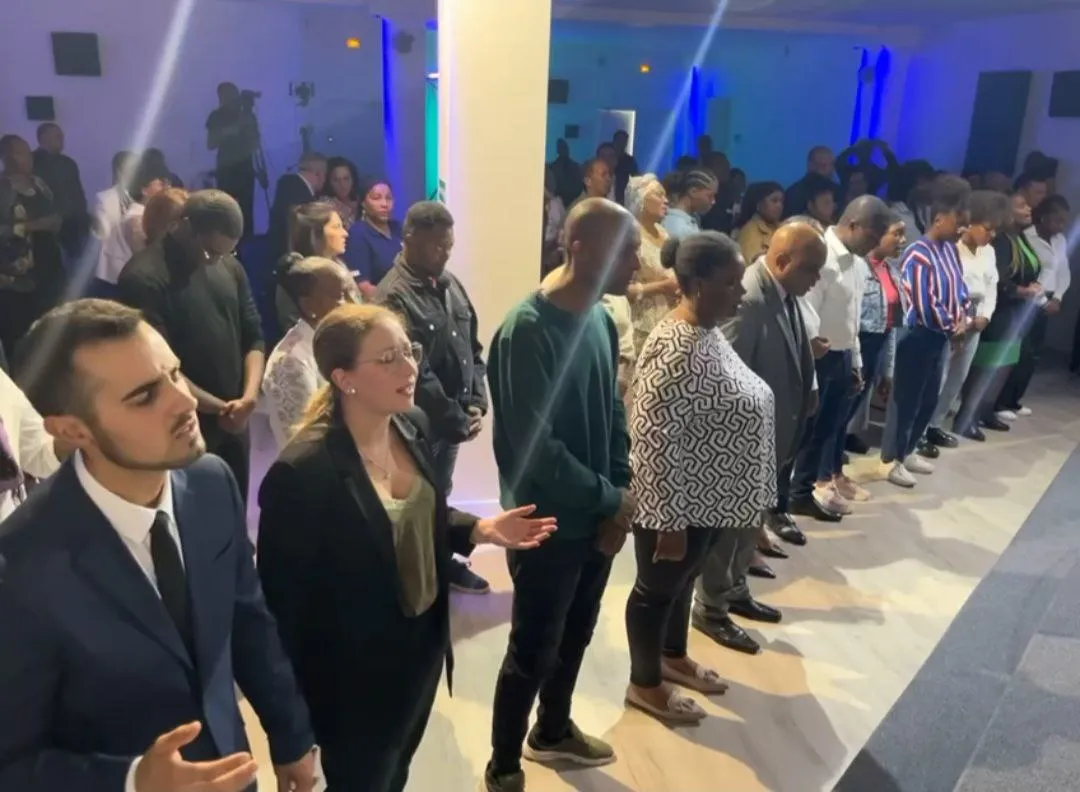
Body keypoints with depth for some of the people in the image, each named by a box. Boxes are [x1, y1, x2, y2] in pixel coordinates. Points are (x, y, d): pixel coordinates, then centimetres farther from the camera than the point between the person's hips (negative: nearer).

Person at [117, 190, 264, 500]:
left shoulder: (230, 268, 5)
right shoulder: (144, 277, -13)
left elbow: (253, 337, 7)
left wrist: (249, 395, -10)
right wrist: (218, 407, -18)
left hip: (233, 425, 6)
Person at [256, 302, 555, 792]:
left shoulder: (411, 426, -6)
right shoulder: (301, 471, -29)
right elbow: (282, 598, -20)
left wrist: (479, 530, -7)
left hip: (423, 642, 7)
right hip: (354, 674, -6)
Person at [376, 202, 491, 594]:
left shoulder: (450, 283, 7)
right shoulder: (393, 297, -18)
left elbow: (473, 348, 10)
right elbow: (415, 373, -21)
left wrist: (475, 404, -1)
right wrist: (457, 420, -15)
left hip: (454, 417, 7)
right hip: (419, 421, -7)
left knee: (440, 492, 22)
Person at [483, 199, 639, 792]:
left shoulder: (601, 320, 2)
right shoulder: (527, 331, -22)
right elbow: (535, 445, -24)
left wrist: (618, 496, -1)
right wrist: (610, 498, -15)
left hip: (597, 516, 8)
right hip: (549, 523, -7)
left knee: (575, 636, 23)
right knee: (534, 650, 7)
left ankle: (552, 731, 47)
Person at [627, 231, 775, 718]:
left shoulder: (708, 332, 3)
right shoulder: (676, 352, -28)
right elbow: (658, 444, -27)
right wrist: (670, 521, -22)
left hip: (708, 498, 9)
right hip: (678, 504, -9)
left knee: (684, 580, 26)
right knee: (657, 589, 11)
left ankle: (673, 658, 48)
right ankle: (645, 684, 32)